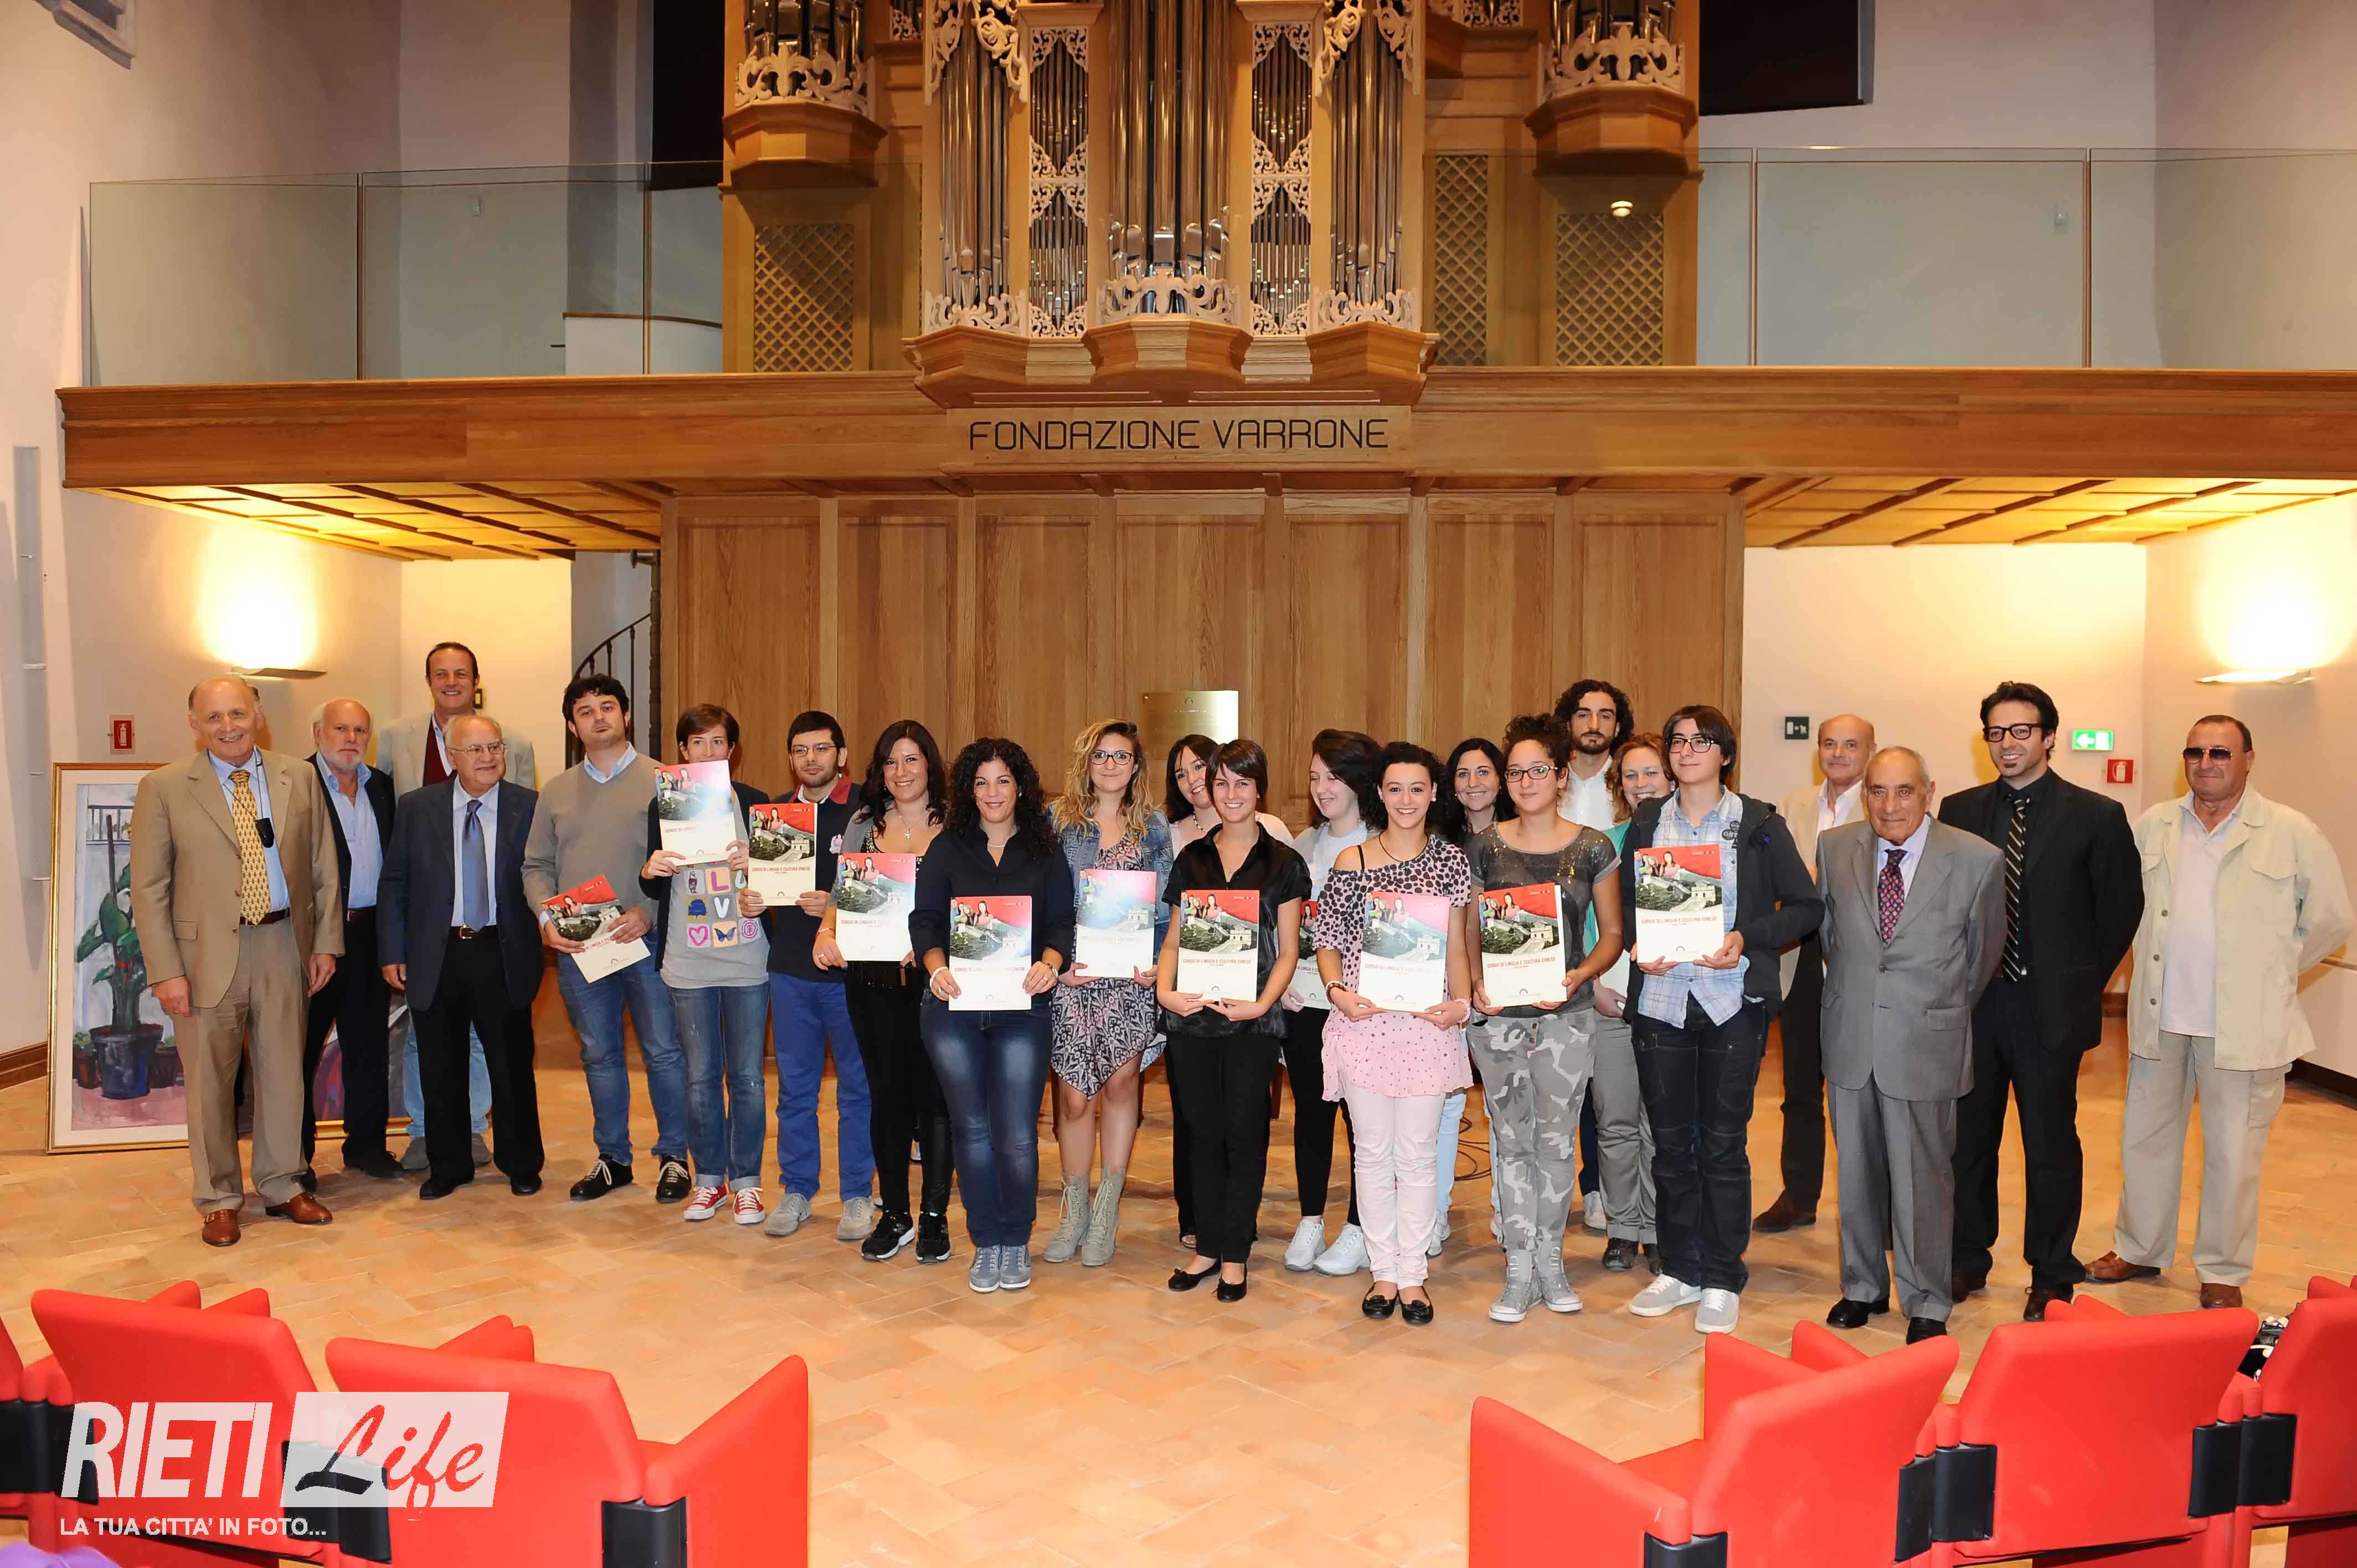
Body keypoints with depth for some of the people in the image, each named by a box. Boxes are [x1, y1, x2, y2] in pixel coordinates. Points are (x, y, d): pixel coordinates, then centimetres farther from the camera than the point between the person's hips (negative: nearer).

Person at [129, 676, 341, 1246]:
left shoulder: (300, 779, 4)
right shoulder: (163, 788, -3)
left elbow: (324, 869, 8)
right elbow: (148, 888, -4)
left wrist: (325, 942, 3)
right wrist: (166, 970, -9)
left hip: (285, 946, 2)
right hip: (208, 952, -2)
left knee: (285, 1072, 11)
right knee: (210, 1081, 7)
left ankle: (282, 1186, 27)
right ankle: (219, 1200, 22)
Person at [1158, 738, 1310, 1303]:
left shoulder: (1282, 863, 2)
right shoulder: (1192, 860, 11)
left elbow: (1288, 952, 0)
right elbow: (1173, 940, 12)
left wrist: (1262, 1003, -16)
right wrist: (1165, 988, -7)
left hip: (1253, 1023, -3)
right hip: (1192, 1018, 3)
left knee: (1244, 1134, 3)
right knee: (1205, 1133, 10)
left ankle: (1234, 1254, 14)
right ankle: (1207, 1246, 20)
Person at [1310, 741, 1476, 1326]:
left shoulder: (1451, 861, 6)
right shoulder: (1351, 862, 3)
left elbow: (1456, 945, 8)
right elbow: (1328, 940, 6)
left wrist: (1461, 1003, -7)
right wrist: (1337, 990, -11)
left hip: (1427, 1021, 0)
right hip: (1363, 1021, 0)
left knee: (1418, 1154, 5)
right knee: (1373, 1151, 7)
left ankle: (1412, 1275, 17)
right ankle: (1384, 1271, 19)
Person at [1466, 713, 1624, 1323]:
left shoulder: (1592, 848, 0)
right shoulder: (1486, 846, 3)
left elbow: (1612, 934, 5)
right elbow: (1471, 930, 10)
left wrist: (1580, 974, -13)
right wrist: (1476, 982, -8)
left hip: (1565, 1015, -1)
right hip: (1497, 1016, 1)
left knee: (1557, 1141, 6)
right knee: (1511, 1140, 7)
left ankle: (1550, 1259, 24)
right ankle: (1519, 1269, 17)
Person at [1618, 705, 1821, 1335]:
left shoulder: (1759, 825, 0)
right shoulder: (1646, 824, 8)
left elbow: (1807, 906, 1)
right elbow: (1625, 904, 15)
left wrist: (1747, 940, -14)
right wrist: (1639, 947, -5)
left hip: (1733, 1002, -3)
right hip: (1660, 1000, 3)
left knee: (1722, 1145, 2)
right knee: (1670, 1141, 9)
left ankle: (1722, 1281, 16)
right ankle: (1679, 1270, 23)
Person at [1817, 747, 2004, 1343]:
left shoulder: (1976, 860, -9)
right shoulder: (1834, 848, -1)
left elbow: (1984, 949, 6)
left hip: (1927, 1042, -3)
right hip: (1850, 1037, 3)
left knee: (1923, 1176, 6)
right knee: (1856, 1171, 14)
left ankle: (1926, 1303, 23)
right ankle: (1863, 1286, 32)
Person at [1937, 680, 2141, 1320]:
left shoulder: (2096, 816, -4)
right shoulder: (1958, 812, 3)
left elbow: (2122, 911, 0)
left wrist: (2082, 984, 0)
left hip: (2051, 1009, -3)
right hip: (1973, 1004, 3)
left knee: (2051, 1148, 7)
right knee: (1967, 1140, 12)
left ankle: (2051, 1278, 22)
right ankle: (1968, 1260, 28)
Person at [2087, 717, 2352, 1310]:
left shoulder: (2292, 833, -5)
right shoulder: (2153, 827, 4)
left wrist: (2272, 973, 4)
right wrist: (2161, 960, 10)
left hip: (2244, 1024, -3)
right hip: (2160, 1017, 4)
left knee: (2232, 1151, 5)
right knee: (2145, 1136, 14)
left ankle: (2222, 1272, 21)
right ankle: (2139, 1250, 30)